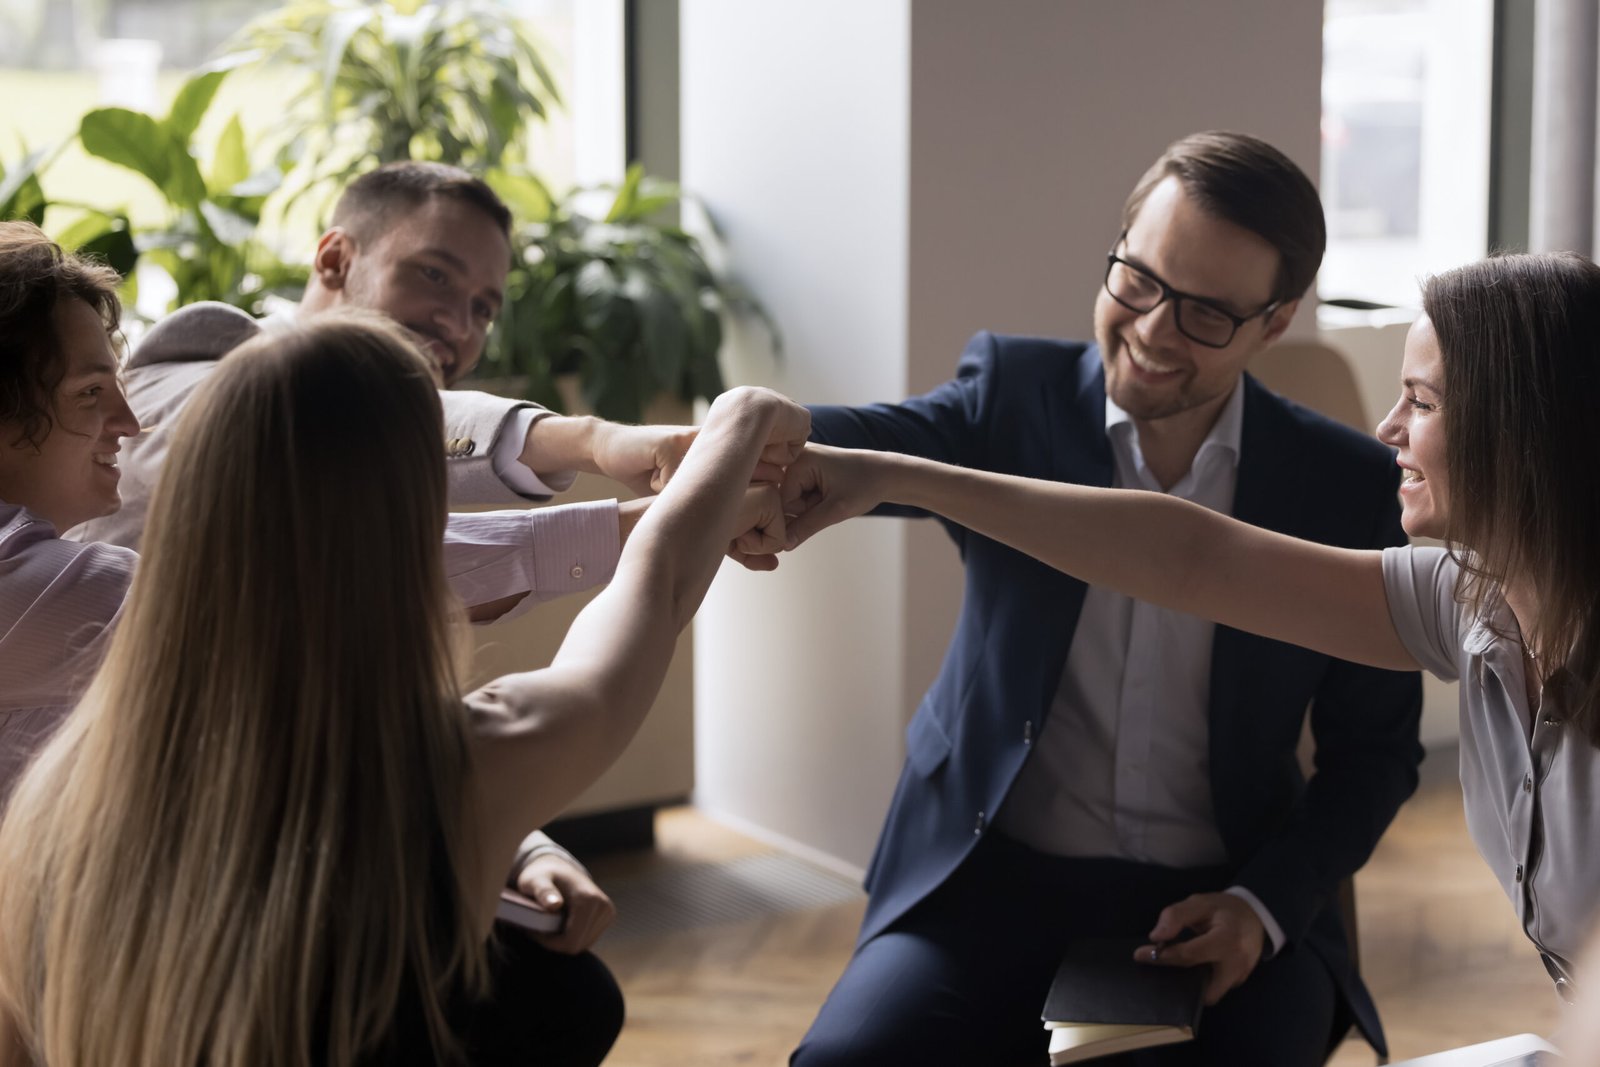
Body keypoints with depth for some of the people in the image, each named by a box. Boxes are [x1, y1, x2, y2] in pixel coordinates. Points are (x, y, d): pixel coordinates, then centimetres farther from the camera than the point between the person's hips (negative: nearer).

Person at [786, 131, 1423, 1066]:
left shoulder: (1351, 490, -1)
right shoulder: (1015, 398, -1)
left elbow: (1373, 750, 6)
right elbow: (874, 441, -22)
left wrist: (1261, 906, -10)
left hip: (1218, 907, 0)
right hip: (993, 882, 0)